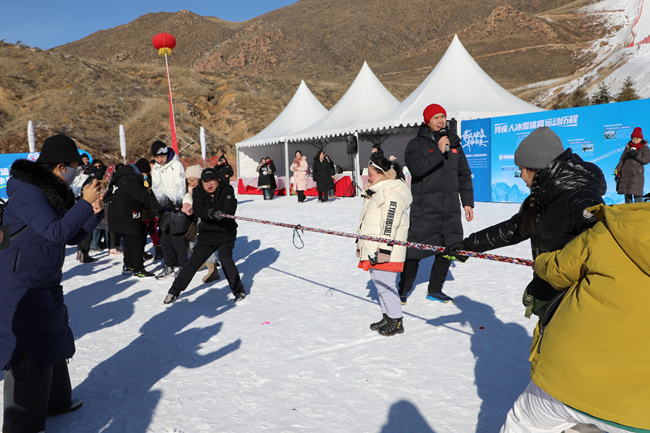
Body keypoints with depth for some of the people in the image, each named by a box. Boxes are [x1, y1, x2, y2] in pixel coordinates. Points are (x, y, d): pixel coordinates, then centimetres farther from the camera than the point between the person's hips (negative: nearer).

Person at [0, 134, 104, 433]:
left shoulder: (53, 193, 9)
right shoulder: (26, 192, -19)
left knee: (53, 342, 20)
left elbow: (73, 237, 11)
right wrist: (85, 203, -21)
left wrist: (95, 212, -4)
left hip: (45, 284, 10)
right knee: (32, 354, -2)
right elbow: (56, 232, -28)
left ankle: (55, 400, 38)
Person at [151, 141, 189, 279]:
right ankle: (169, 265, 21)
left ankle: (184, 266, 4)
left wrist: (178, 202, -28)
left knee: (177, 238, -8)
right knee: (164, 237, 9)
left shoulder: (177, 165, -6)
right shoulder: (156, 169, 12)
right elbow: (156, 187, 2)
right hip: (166, 207, 6)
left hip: (178, 207, -6)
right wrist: (165, 200, -17)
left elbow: (180, 186, -14)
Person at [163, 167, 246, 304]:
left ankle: (239, 290, -2)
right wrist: (210, 212, -39)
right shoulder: (198, 192, -1)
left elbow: (230, 208, -21)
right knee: (194, 261, 1)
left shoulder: (227, 190, -6)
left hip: (226, 233, -2)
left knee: (225, 259, -20)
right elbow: (198, 209, -19)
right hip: (207, 234, 2)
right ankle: (174, 291, 17)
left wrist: (220, 213, -42)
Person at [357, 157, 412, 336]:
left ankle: (396, 322, 7)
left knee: (385, 285, -6)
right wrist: (361, 243, 27)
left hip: (385, 250, -11)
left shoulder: (392, 193, -15)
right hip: (373, 249, 11)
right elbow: (369, 221, 25)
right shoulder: (379, 191, 18)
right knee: (380, 284, 16)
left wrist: (384, 250, -25)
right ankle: (387, 317, 28)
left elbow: (390, 224, -22)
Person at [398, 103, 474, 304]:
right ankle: (404, 289, 16)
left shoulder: (454, 143, 14)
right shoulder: (416, 144, 0)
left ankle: (435, 290, 26)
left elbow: (464, 175, 17)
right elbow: (416, 168, -19)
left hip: (450, 208, 5)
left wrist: (467, 202, 13)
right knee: (416, 249, -3)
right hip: (425, 208, -5)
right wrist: (438, 152, -21)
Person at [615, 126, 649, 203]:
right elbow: (622, 160, 15)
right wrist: (617, 171, 7)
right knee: (627, 194, 6)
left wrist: (637, 155, -18)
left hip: (637, 174, -3)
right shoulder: (628, 148, 13)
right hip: (625, 173, 4)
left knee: (637, 194, -9)